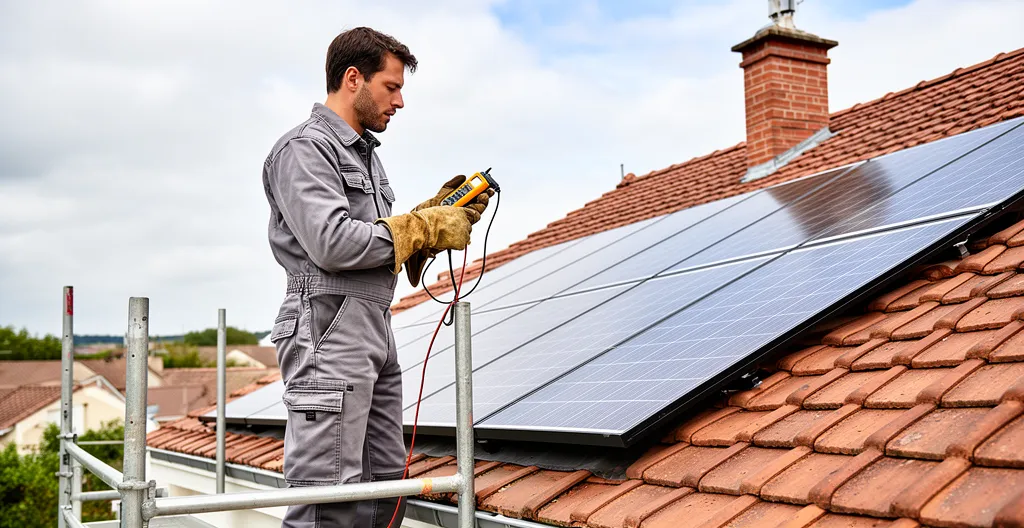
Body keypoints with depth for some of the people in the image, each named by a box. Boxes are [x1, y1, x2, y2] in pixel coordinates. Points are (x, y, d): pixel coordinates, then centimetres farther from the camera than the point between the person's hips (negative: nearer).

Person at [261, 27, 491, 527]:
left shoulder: (365, 152, 23)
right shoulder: (305, 147, -7)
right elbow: (332, 244, -19)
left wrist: (437, 212, 7)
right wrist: (426, 228, -11)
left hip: (375, 331, 10)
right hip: (328, 329, -10)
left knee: (386, 483, 11)